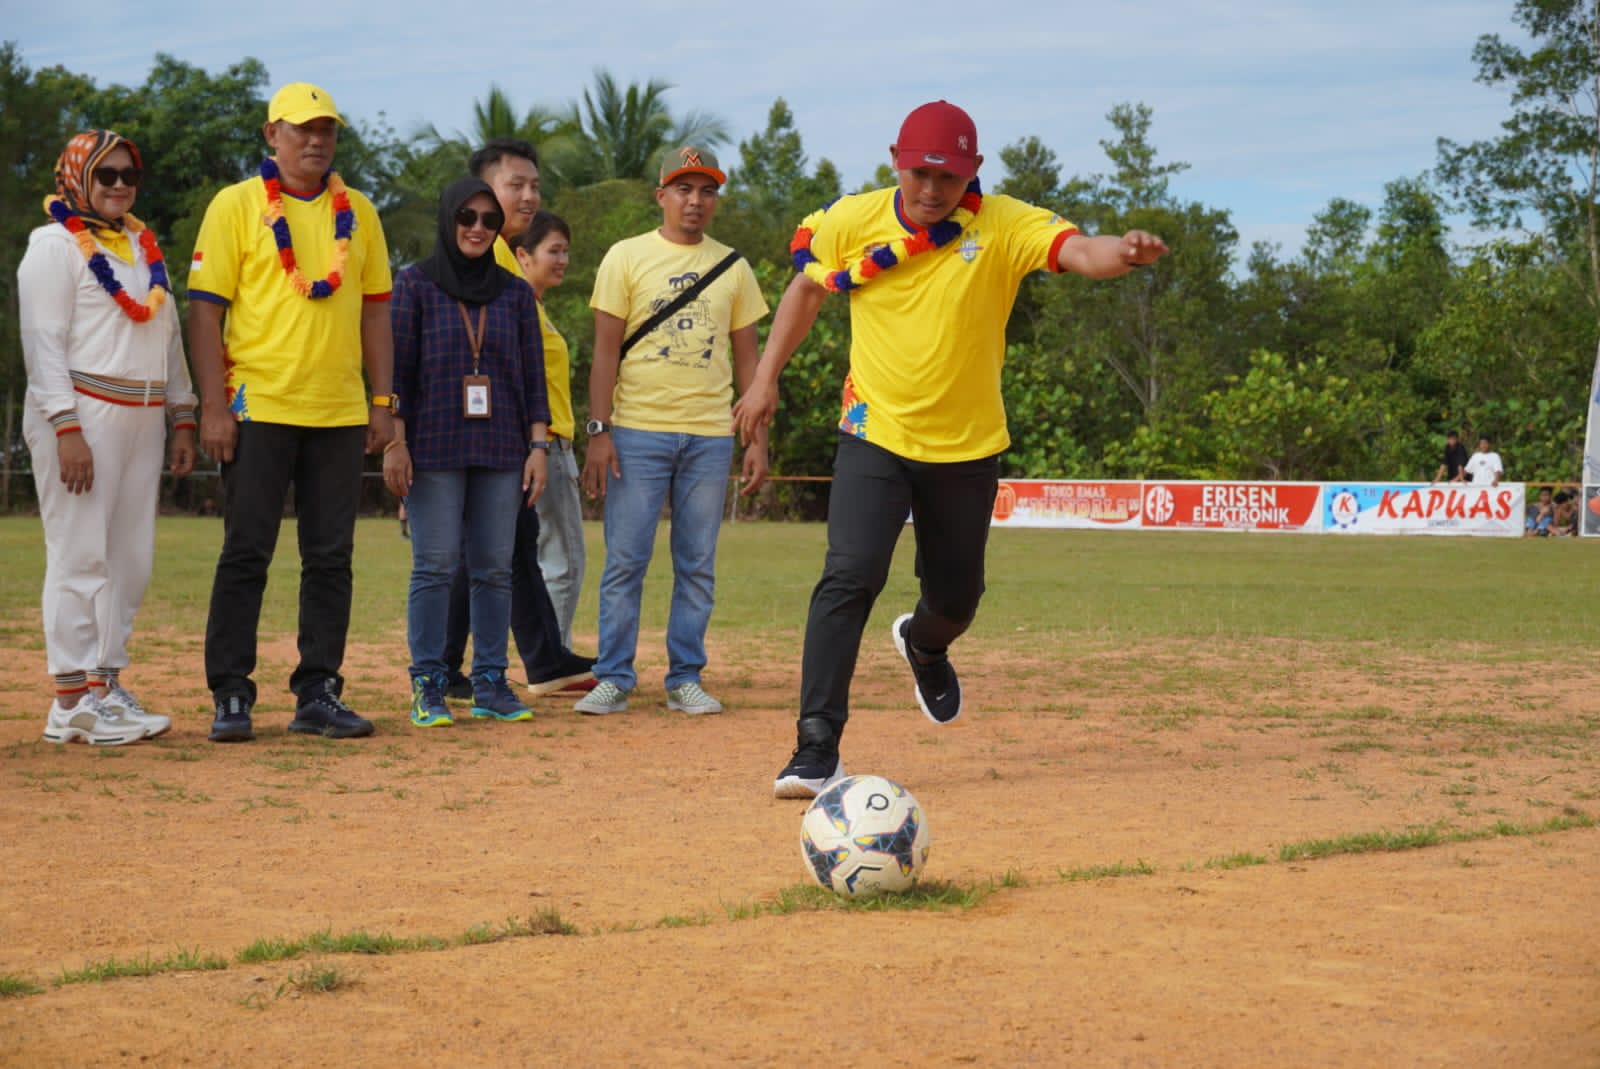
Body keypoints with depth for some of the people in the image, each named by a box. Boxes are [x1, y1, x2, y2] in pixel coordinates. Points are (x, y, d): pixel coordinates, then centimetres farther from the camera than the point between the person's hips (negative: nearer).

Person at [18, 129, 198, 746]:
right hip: (82, 412, -7)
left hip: (142, 417, 7)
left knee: (131, 557, 6)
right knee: (80, 555, -9)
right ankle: (72, 700, -7)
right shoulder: (54, 244, -2)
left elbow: (168, 336, 22)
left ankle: (106, 685, 12)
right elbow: (43, 341, -9)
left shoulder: (145, 247, 19)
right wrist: (66, 428, -18)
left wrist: (182, 418, 15)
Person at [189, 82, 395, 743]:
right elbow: (206, 310, -4)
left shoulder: (358, 214, 12)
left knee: (331, 558, 5)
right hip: (258, 408, -4)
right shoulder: (236, 207, 0)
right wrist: (213, 407, -12)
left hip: (339, 414, 4)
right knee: (246, 555, -3)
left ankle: (318, 694, 12)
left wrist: (382, 401, 8)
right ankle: (231, 696, 3)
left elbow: (375, 310, 15)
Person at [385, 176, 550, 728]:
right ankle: (428, 688, -1)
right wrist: (395, 442, -7)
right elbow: (396, 368, 0)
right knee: (435, 567, -5)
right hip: (434, 447, -3)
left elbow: (533, 376, 11)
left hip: (500, 450, 3)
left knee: (495, 569, 3)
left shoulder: (515, 294, 11)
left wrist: (538, 445, 4)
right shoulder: (416, 284, 3)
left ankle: (491, 684, 9)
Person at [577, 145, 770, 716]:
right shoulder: (627, 257, 3)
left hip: (710, 438, 3)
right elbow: (606, 351, -1)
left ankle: (685, 679, 11)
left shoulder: (733, 267, 11)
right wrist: (598, 431, -9)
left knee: (698, 565, 4)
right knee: (624, 560, -4)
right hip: (638, 433, -2)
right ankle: (614, 679, 3)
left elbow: (747, 358, 13)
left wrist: (758, 439, 6)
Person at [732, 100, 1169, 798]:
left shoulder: (1005, 226, -13)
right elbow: (807, 289, 10)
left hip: (967, 447, 1)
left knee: (956, 596, 15)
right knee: (850, 577, -19)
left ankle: (924, 645, 55)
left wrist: (1125, 254, -53)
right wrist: (766, 377, 7)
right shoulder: (852, 221, -8)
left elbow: (1080, 252, -31)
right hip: (875, 435, -1)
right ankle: (816, 751, -17)